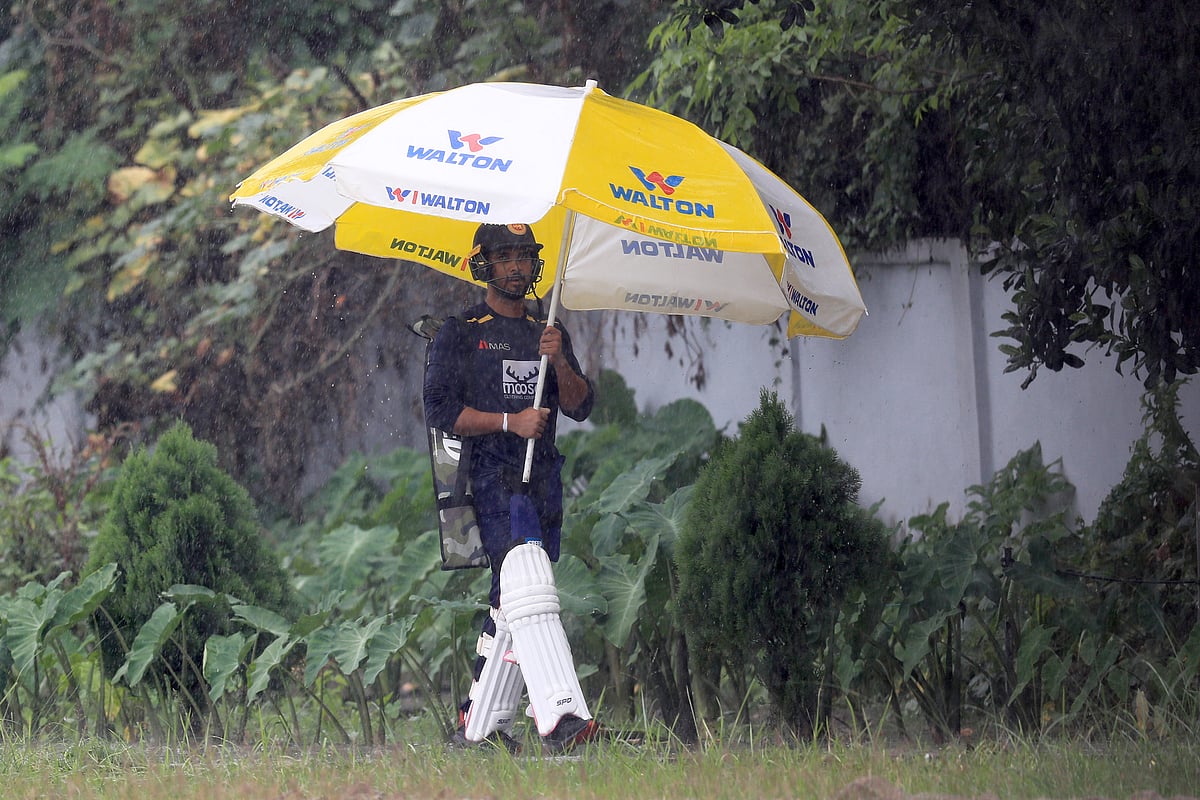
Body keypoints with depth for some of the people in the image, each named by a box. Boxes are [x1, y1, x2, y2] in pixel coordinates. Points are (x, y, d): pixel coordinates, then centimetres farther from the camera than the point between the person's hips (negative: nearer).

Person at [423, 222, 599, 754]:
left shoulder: (549, 335, 20)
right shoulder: (459, 334, 5)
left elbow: (581, 407, 11)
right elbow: (440, 410, -4)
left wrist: (559, 362, -8)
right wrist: (510, 422, -13)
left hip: (543, 480, 6)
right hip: (489, 476, -6)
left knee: (513, 601, 6)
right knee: (527, 576, -24)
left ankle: (480, 725, 13)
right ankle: (559, 716, -38)